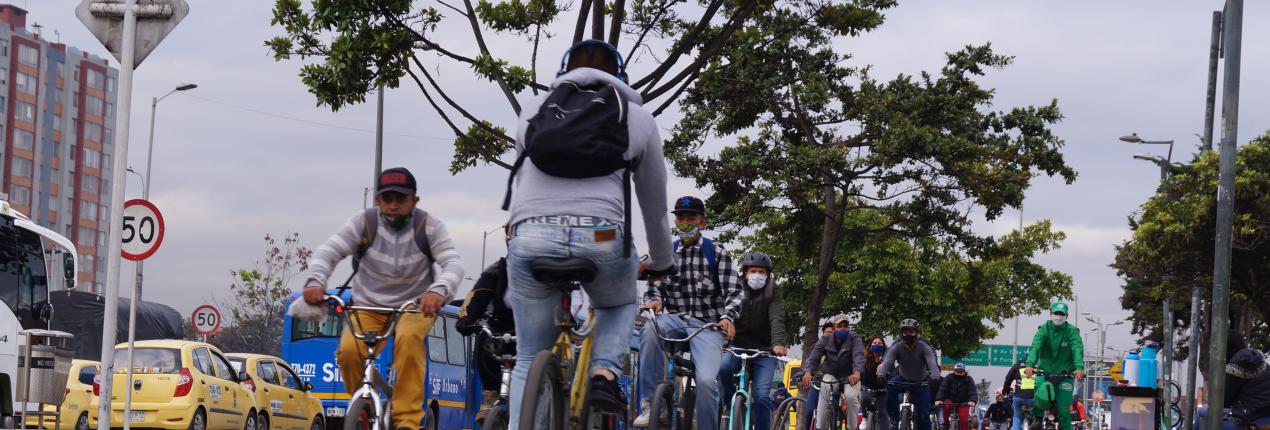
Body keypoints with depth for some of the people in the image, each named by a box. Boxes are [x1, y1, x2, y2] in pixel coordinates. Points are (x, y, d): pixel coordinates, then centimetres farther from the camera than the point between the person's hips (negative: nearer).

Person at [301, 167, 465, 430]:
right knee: (348, 350, -27)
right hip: (368, 307, 1)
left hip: (414, 306, -1)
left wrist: (439, 290, -44)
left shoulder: (428, 226, -10)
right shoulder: (364, 223, -10)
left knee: (408, 339, -35)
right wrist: (315, 281, -40)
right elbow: (328, 251, -17)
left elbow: (453, 263, -20)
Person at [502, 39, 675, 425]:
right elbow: (655, 203, 25)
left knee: (529, 360, 14)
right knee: (620, 306, 32)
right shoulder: (637, 117, 18)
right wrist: (662, 262, 41)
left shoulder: (534, 109, 22)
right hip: (602, 237, -1)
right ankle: (605, 372, 5)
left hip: (530, 235, 1)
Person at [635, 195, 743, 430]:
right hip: (676, 319, 2)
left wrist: (728, 317, -22)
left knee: (707, 380, -25)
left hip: (707, 325, -2)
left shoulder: (716, 252, 4)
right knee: (650, 329, -34)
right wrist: (654, 301, -10)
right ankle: (649, 405, -30)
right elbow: (654, 287, 15)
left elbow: (733, 290, -2)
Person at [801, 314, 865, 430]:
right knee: (823, 395, -29)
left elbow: (859, 355, -26)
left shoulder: (854, 339, -9)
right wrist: (808, 372, -37)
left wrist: (857, 372, -48)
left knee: (851, 396, -31)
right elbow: (813, 356, -15)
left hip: (850, 377, -1)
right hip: (831, 375, 1)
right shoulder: (825, 340, -3)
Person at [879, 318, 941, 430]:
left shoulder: (924, 347, -21)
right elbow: (887, 362, -31)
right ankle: (894, 418, -17)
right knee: (890, 388, -31)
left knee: (923, 415, -10)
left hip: (921, 382, -1)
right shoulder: (896, 348, -17)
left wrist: (935, 377, -58)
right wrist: (881, 375, -52)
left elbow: (932, 363, -36)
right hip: (903, 379, 1)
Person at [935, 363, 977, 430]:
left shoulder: (968, 379, -9)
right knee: (946, 405, -34)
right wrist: (938, 399, -38)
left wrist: (972, 401, -42)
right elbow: (942, 389, -20)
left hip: (963, 403, 0)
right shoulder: (949, 378, -9)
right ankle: (945, 424, -13)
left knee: (964, 420, -19)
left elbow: (973, 391, -21)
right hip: (951, 400, 0)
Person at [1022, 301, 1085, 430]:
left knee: (1064, 412, -9)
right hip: (1044, 373, 1)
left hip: (1065, 375, -1)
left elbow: (1078, 350, -17)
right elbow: (1035, 346, -16)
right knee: (1037, 409, -5)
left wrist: (1079, 368, -37)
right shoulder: (1044, 329, 0)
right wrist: (1029, 365, -34)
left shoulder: (1072, 331, -2)